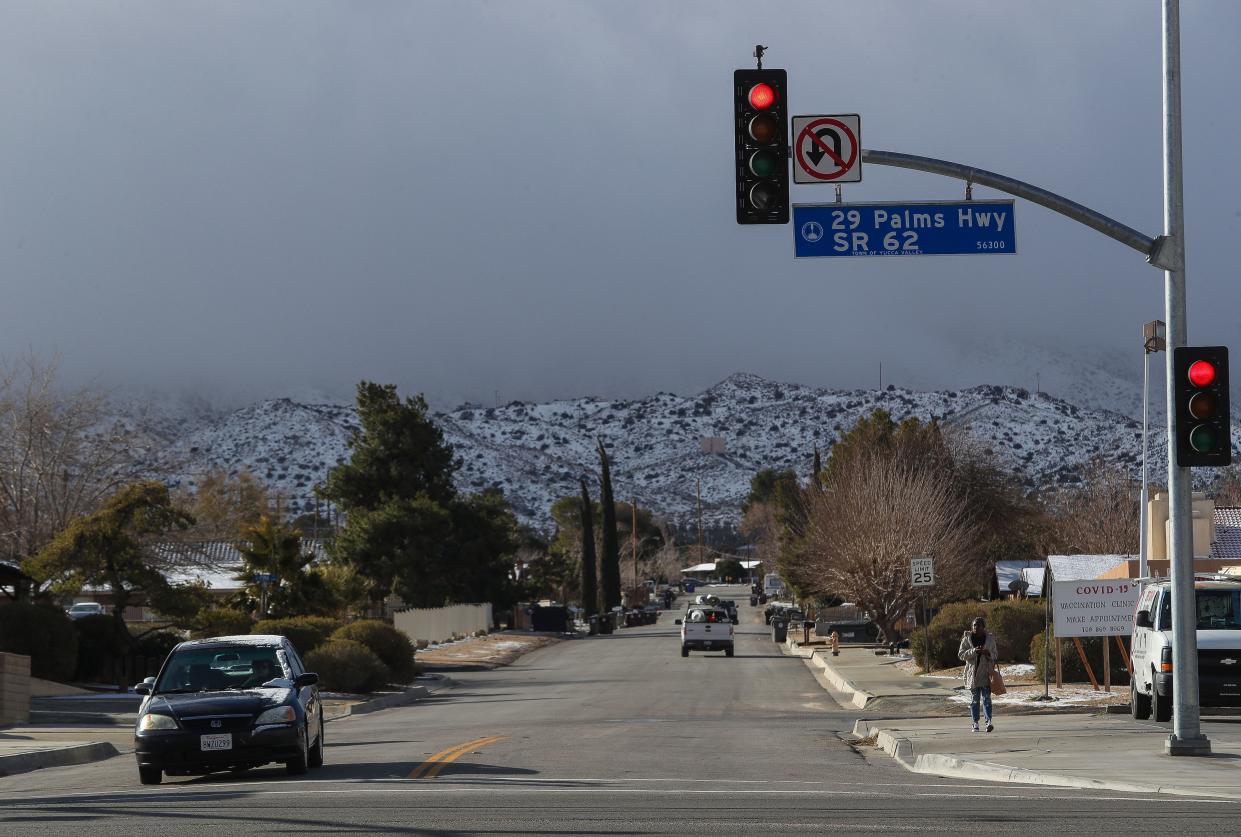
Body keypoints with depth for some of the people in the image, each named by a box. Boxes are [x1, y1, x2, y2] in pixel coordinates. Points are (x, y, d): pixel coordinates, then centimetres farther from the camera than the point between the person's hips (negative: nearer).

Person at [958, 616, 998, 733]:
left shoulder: (990, 639, 7)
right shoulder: (967, 639, 4)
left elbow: (994, 655, 13)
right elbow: (961, 655, -1)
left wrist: (988, 654, -10)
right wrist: (973, 651, -16)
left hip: (986, 673, -1)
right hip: (972, 673, 1)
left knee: (986, 697, -10)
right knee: (974, 699, 4)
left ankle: (989, 721, -19)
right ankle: (975, 723, 10)